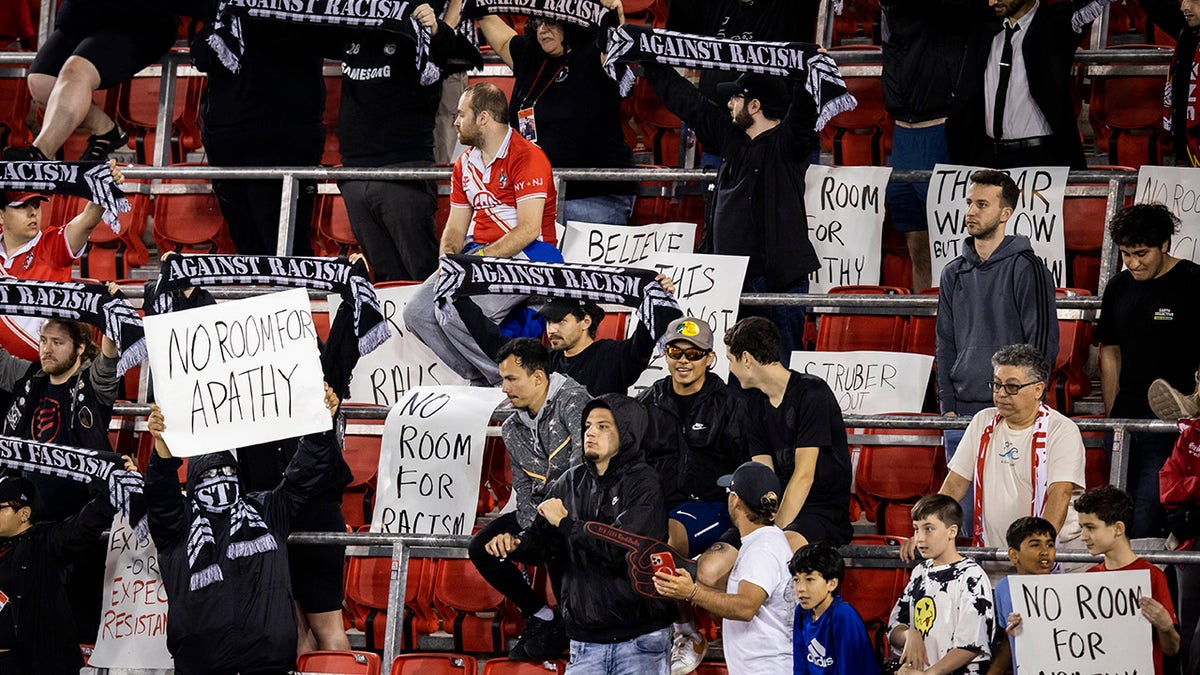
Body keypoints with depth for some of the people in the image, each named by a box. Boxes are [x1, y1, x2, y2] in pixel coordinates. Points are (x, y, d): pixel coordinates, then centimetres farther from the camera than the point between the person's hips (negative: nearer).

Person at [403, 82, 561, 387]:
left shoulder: (527, 157, -12)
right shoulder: (465, 164, 15)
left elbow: (529, 229, -18)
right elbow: (456, 228, 16)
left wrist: (480, 259, -21)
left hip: (525, 254, -9)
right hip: (478, 253, 9)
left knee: (456, 314, -28)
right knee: (417, 313, -7)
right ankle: (482, 383, 0)